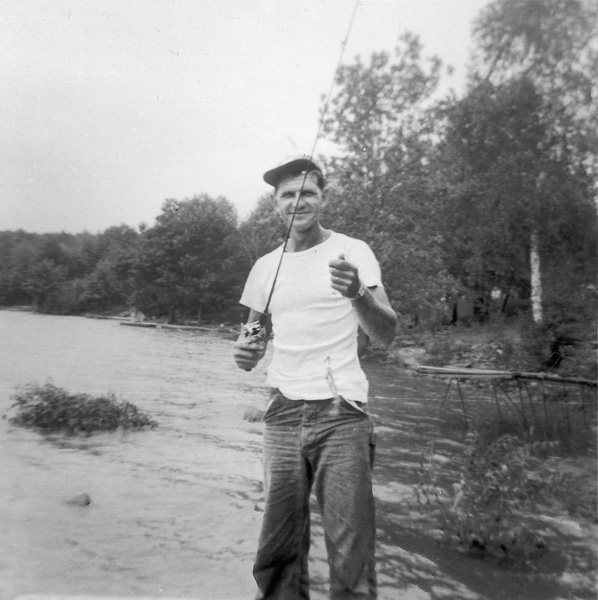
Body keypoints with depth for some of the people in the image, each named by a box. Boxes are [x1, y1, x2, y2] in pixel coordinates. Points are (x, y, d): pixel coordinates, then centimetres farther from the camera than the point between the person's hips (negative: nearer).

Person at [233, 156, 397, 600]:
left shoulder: (353, 252, -1)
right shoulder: (266, 266, 12)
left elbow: (386, 334, -10)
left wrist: (358, 294, -30)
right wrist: (247, 351, -5)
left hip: (341, 413, -3)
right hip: (283, 414, 4)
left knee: (350, 554, -2)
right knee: (278, 550, 8)